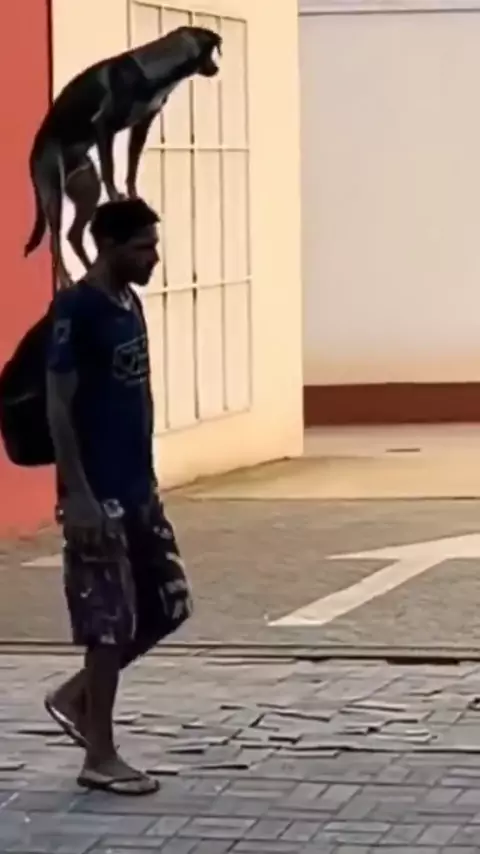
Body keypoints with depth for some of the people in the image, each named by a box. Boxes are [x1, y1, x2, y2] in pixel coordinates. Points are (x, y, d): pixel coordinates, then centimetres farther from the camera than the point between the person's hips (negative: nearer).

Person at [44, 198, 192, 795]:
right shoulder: (76, 309, -16)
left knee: (167, 605, 12)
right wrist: (77, 493, -21)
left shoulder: (130, 304, 11)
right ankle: (100, 757, 7)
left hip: (138, 487, 9)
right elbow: (58, 405, -18)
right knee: (110, 619, -4)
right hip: (98, 494, -9)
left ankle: (75, 696, 25)